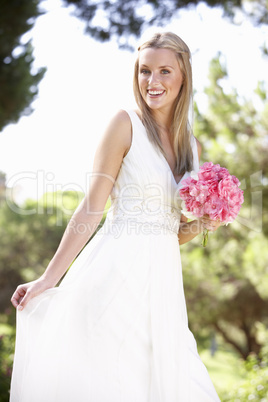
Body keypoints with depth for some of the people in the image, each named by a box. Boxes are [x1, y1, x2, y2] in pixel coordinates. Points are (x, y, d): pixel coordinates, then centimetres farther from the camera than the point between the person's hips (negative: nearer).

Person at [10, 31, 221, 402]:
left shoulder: (193, 146, 14)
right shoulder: (126, 125, -3)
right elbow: (92, 208, -6)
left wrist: (202, 224, -1)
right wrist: (48, 279, -9)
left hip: (163, 279, 6)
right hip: (118, 272, -6)